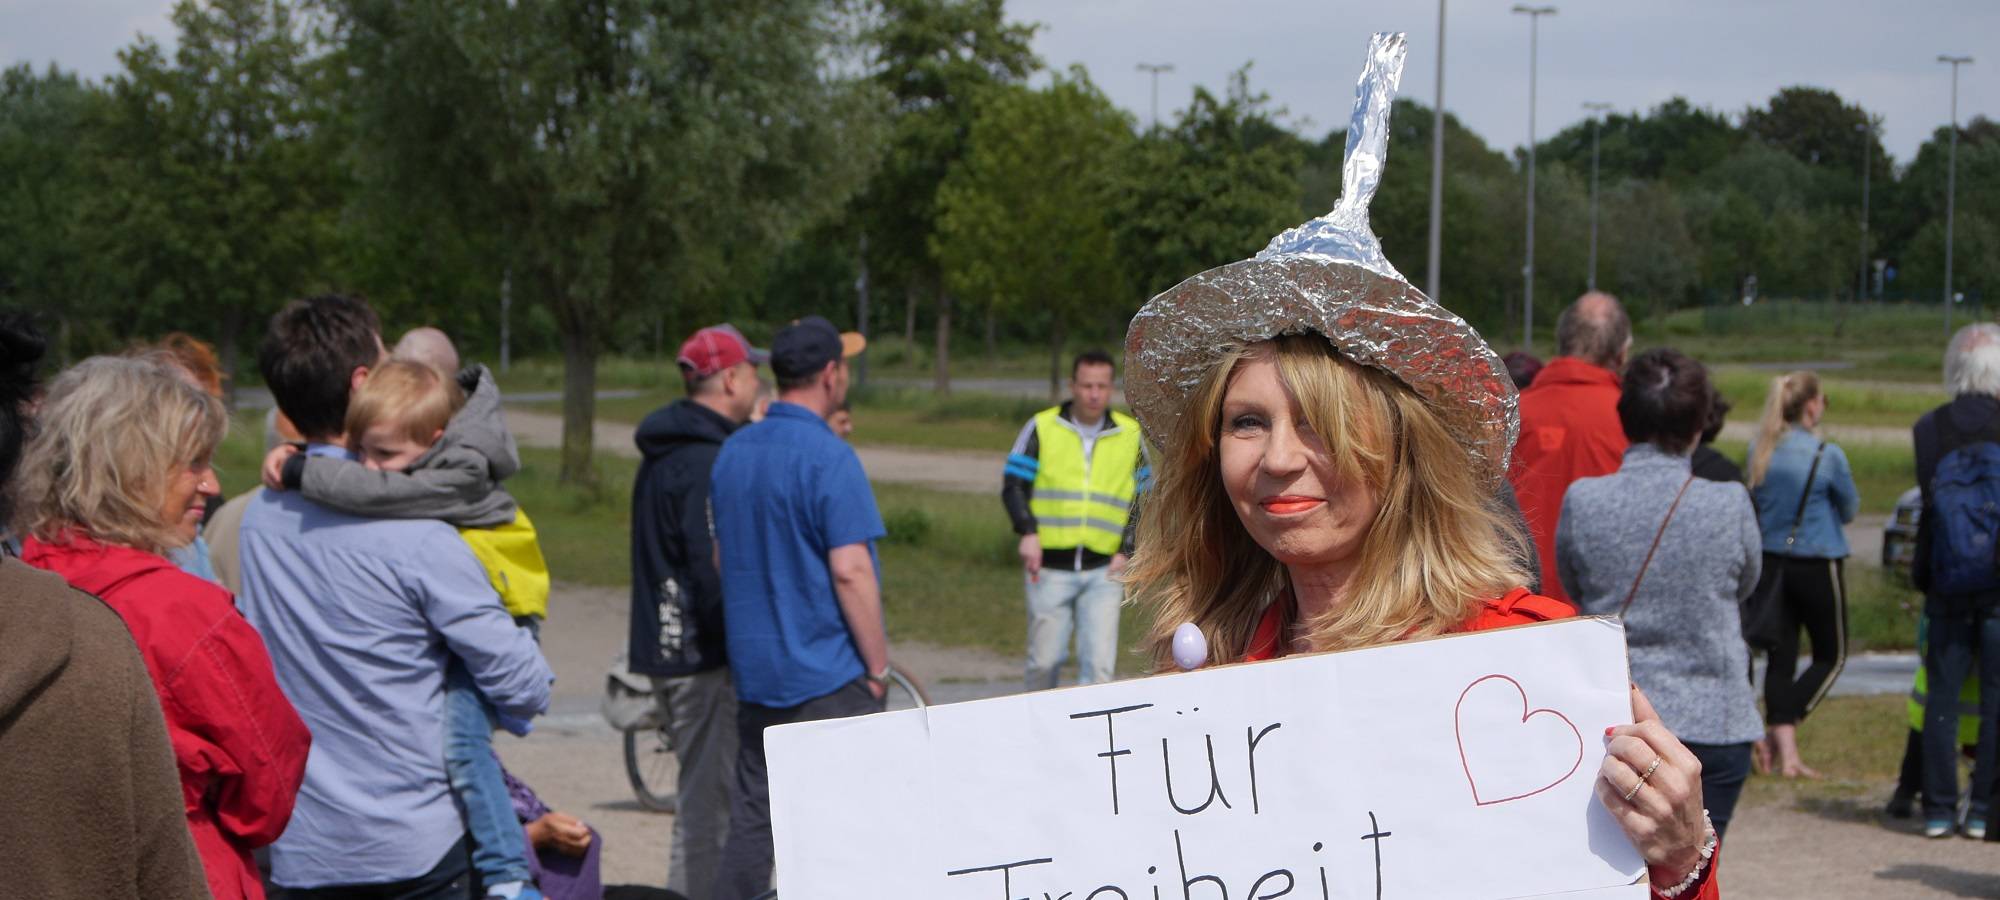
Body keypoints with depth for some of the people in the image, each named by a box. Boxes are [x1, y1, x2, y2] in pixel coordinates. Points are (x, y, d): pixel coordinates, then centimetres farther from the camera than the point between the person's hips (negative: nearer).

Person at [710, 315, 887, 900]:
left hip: (753, 670, 7)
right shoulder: (828, 457, -15)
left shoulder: (732, 452, 8)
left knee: (751, 816, 10)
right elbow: (850, 570, -19)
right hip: (829, 675, -7)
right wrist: (879, 663, -11)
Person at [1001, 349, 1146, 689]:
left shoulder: (1130, 435, 7)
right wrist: (1028, 533, -15)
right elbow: (1013, 484, 1)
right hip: (1050, 568, -1)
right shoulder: (1042, 428, 2)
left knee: (1099, 663, -10)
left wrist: (1127, 551, 1)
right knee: (1045, 661, 5)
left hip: (1103, 571, 1)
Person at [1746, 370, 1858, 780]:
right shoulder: (1827, 455, -13)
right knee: (1831, 655, 11)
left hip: (1772, 562, 4)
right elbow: (1850, 508, 1)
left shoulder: (1759, 450, 0)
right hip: (1818, 565, -4)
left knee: (1780, 657, 8)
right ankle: (1782, 730, -5)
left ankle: (1785, 752, 2)